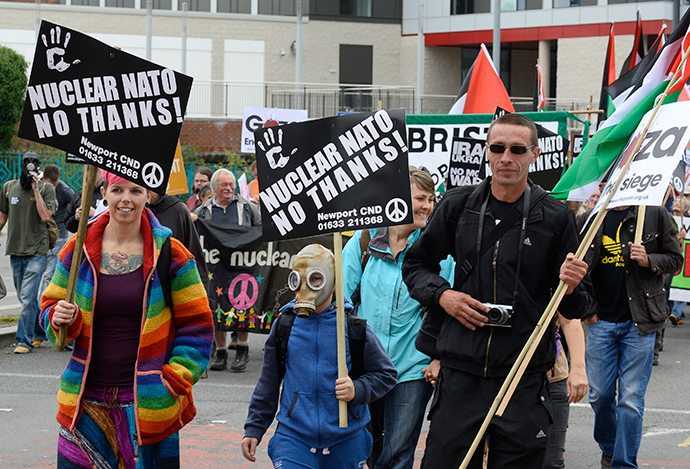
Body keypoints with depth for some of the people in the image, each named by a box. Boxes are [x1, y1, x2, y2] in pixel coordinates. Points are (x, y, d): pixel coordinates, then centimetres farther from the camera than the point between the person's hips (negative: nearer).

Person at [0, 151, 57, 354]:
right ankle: (40, 331, 30)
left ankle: (25, 341, -9)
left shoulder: (46, 188, -2)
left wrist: (36, 190, -16)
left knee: (28, 297, -12)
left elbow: (46, 216, -14)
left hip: (37, 250, -5)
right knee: (25, 297, 12)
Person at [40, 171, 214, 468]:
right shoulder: (78, 249, 5)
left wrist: (174, 380, -7)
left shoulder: (170, 254, -1)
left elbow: (197, 326, 2)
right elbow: (50, 306, 15)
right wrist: (59, 318, -9)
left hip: (148, 405, -2)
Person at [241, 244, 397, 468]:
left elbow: (386, 374, 5)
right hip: (293, 439, 0)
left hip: (345, 441, 0)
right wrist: (254, 429, 12)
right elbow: (268, 383, 13)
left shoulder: (354, 328, -3)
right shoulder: (285, 325, 3)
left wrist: (357, 390, -14)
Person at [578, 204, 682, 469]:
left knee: (631, 399, -3)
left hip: (639, 322, -2)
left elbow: (675, 259, 7)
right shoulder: (589, 220, 5)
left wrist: (649, 260, -13)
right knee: (600, 395, 8)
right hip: (601, 321, 2)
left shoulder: (654, 214, 1)